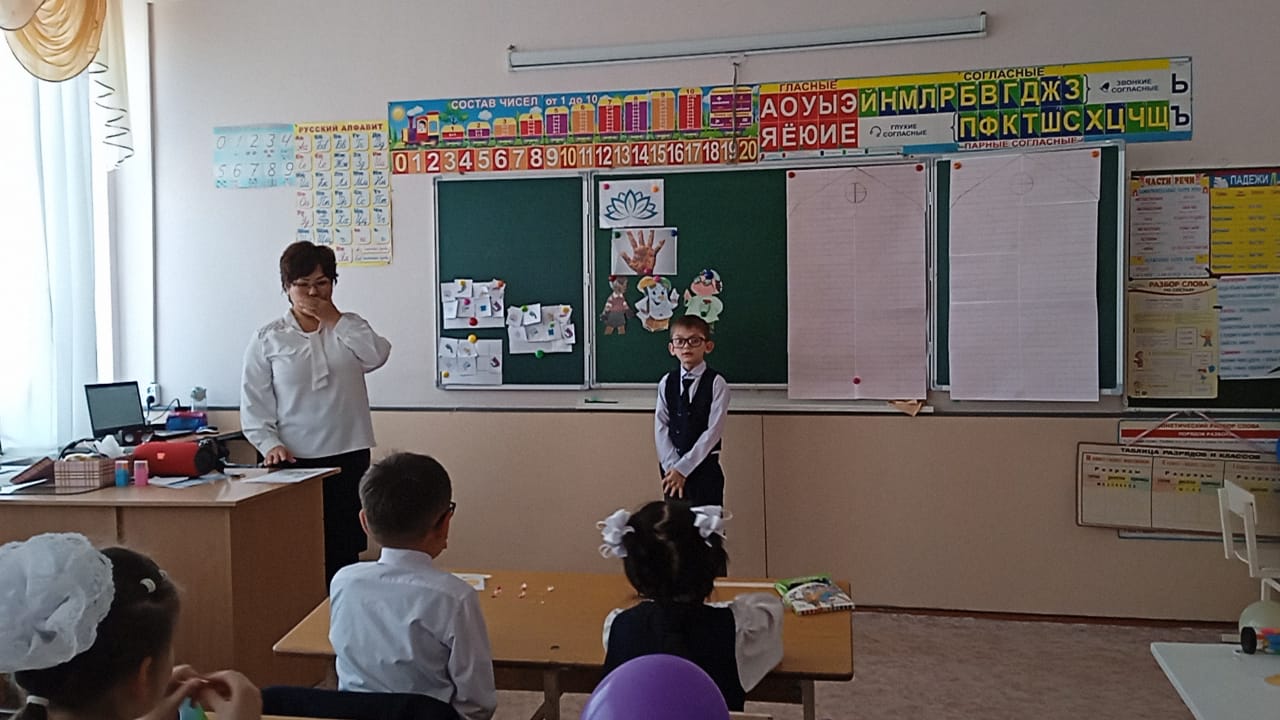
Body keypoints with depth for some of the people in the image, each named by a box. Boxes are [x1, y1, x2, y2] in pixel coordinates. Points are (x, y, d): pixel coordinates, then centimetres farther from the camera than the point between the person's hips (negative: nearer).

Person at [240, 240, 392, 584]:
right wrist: (270, 444, -14)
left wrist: (333, 320, -7)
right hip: (294, 461, -2)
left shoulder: (349, 327, 10)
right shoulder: (267, 339, 3)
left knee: (344, 551, 7)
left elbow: (377, 355, -10)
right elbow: (253, 404, 0)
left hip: (349, 457, 2)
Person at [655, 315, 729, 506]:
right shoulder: (666, 383, 4)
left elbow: (713, 431, -12)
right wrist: (671, 466, -11)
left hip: (705, 467, -3)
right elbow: (661, 428, 1)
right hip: (672, 468, 3)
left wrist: (683, 467, -14)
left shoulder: (716, 383, -6)